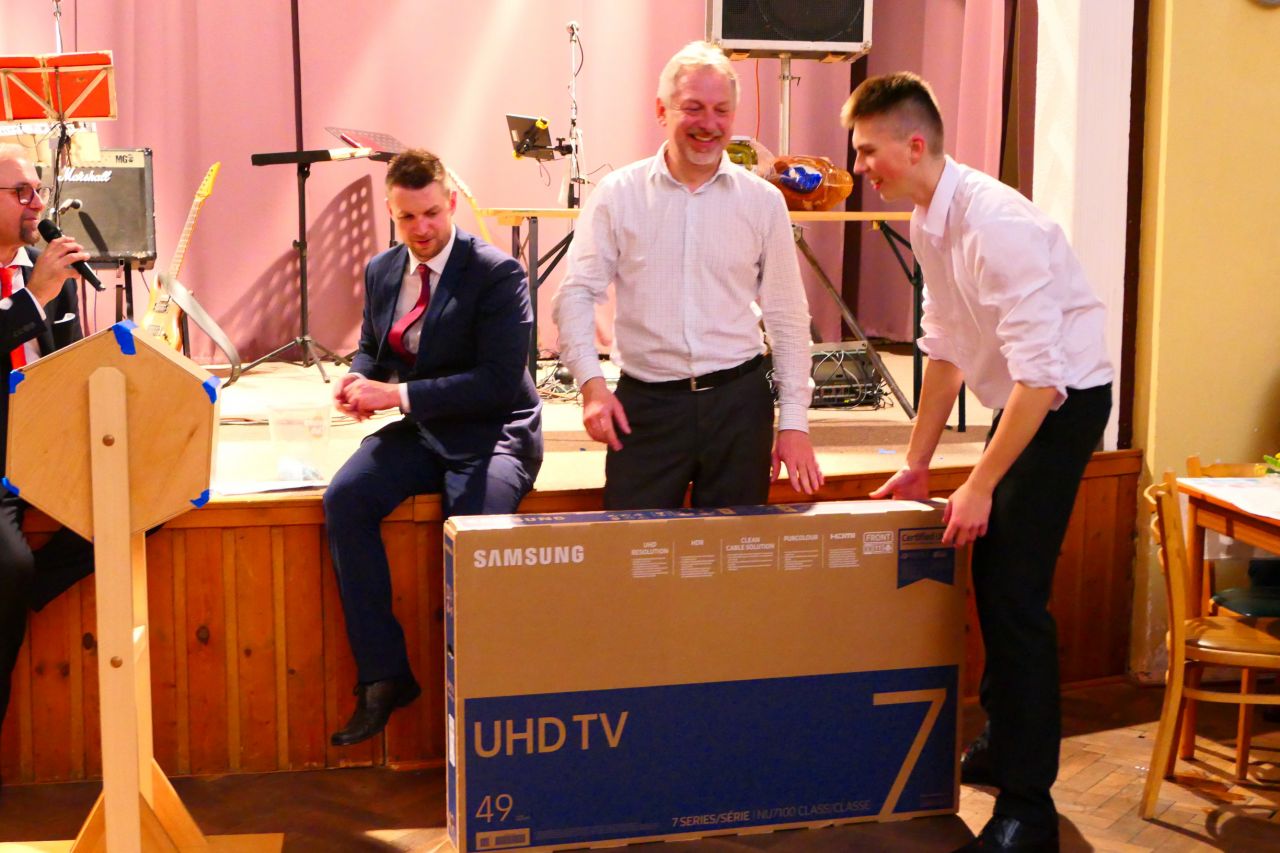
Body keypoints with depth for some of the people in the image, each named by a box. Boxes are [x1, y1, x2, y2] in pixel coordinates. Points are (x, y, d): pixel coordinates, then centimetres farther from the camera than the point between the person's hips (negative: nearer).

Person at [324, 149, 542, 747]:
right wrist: (360, 380, 0)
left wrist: (400, 395, -20)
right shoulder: (381, 272, 10)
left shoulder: (496, 273, -11)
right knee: (344, 499, -22)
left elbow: (499, 383, -18)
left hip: (491, 433, -6)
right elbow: (372, 346, 26)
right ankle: (384, 675, -14)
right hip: (417, 433, 6)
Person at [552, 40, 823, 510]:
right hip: (644, 402, -1)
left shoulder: (763, 201, 4)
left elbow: (787, 317, 7)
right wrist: (592, 382, -14)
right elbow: (577, 294, 0)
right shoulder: (618, 194, 1)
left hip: (738, 400, 1)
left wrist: (794, 422, 2)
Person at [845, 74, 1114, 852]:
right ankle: (1003, 745, 36)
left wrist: (980, 488, -23)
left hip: (1063, 402, -9)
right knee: (991, 575, 16)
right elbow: (945, 349, 11)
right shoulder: (928, 221, 1)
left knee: (1016, 591, -11)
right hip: (1021, 399, 9)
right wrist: (917, 464, 13)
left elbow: (1040, 377, -29)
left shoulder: (996, 225, -27)